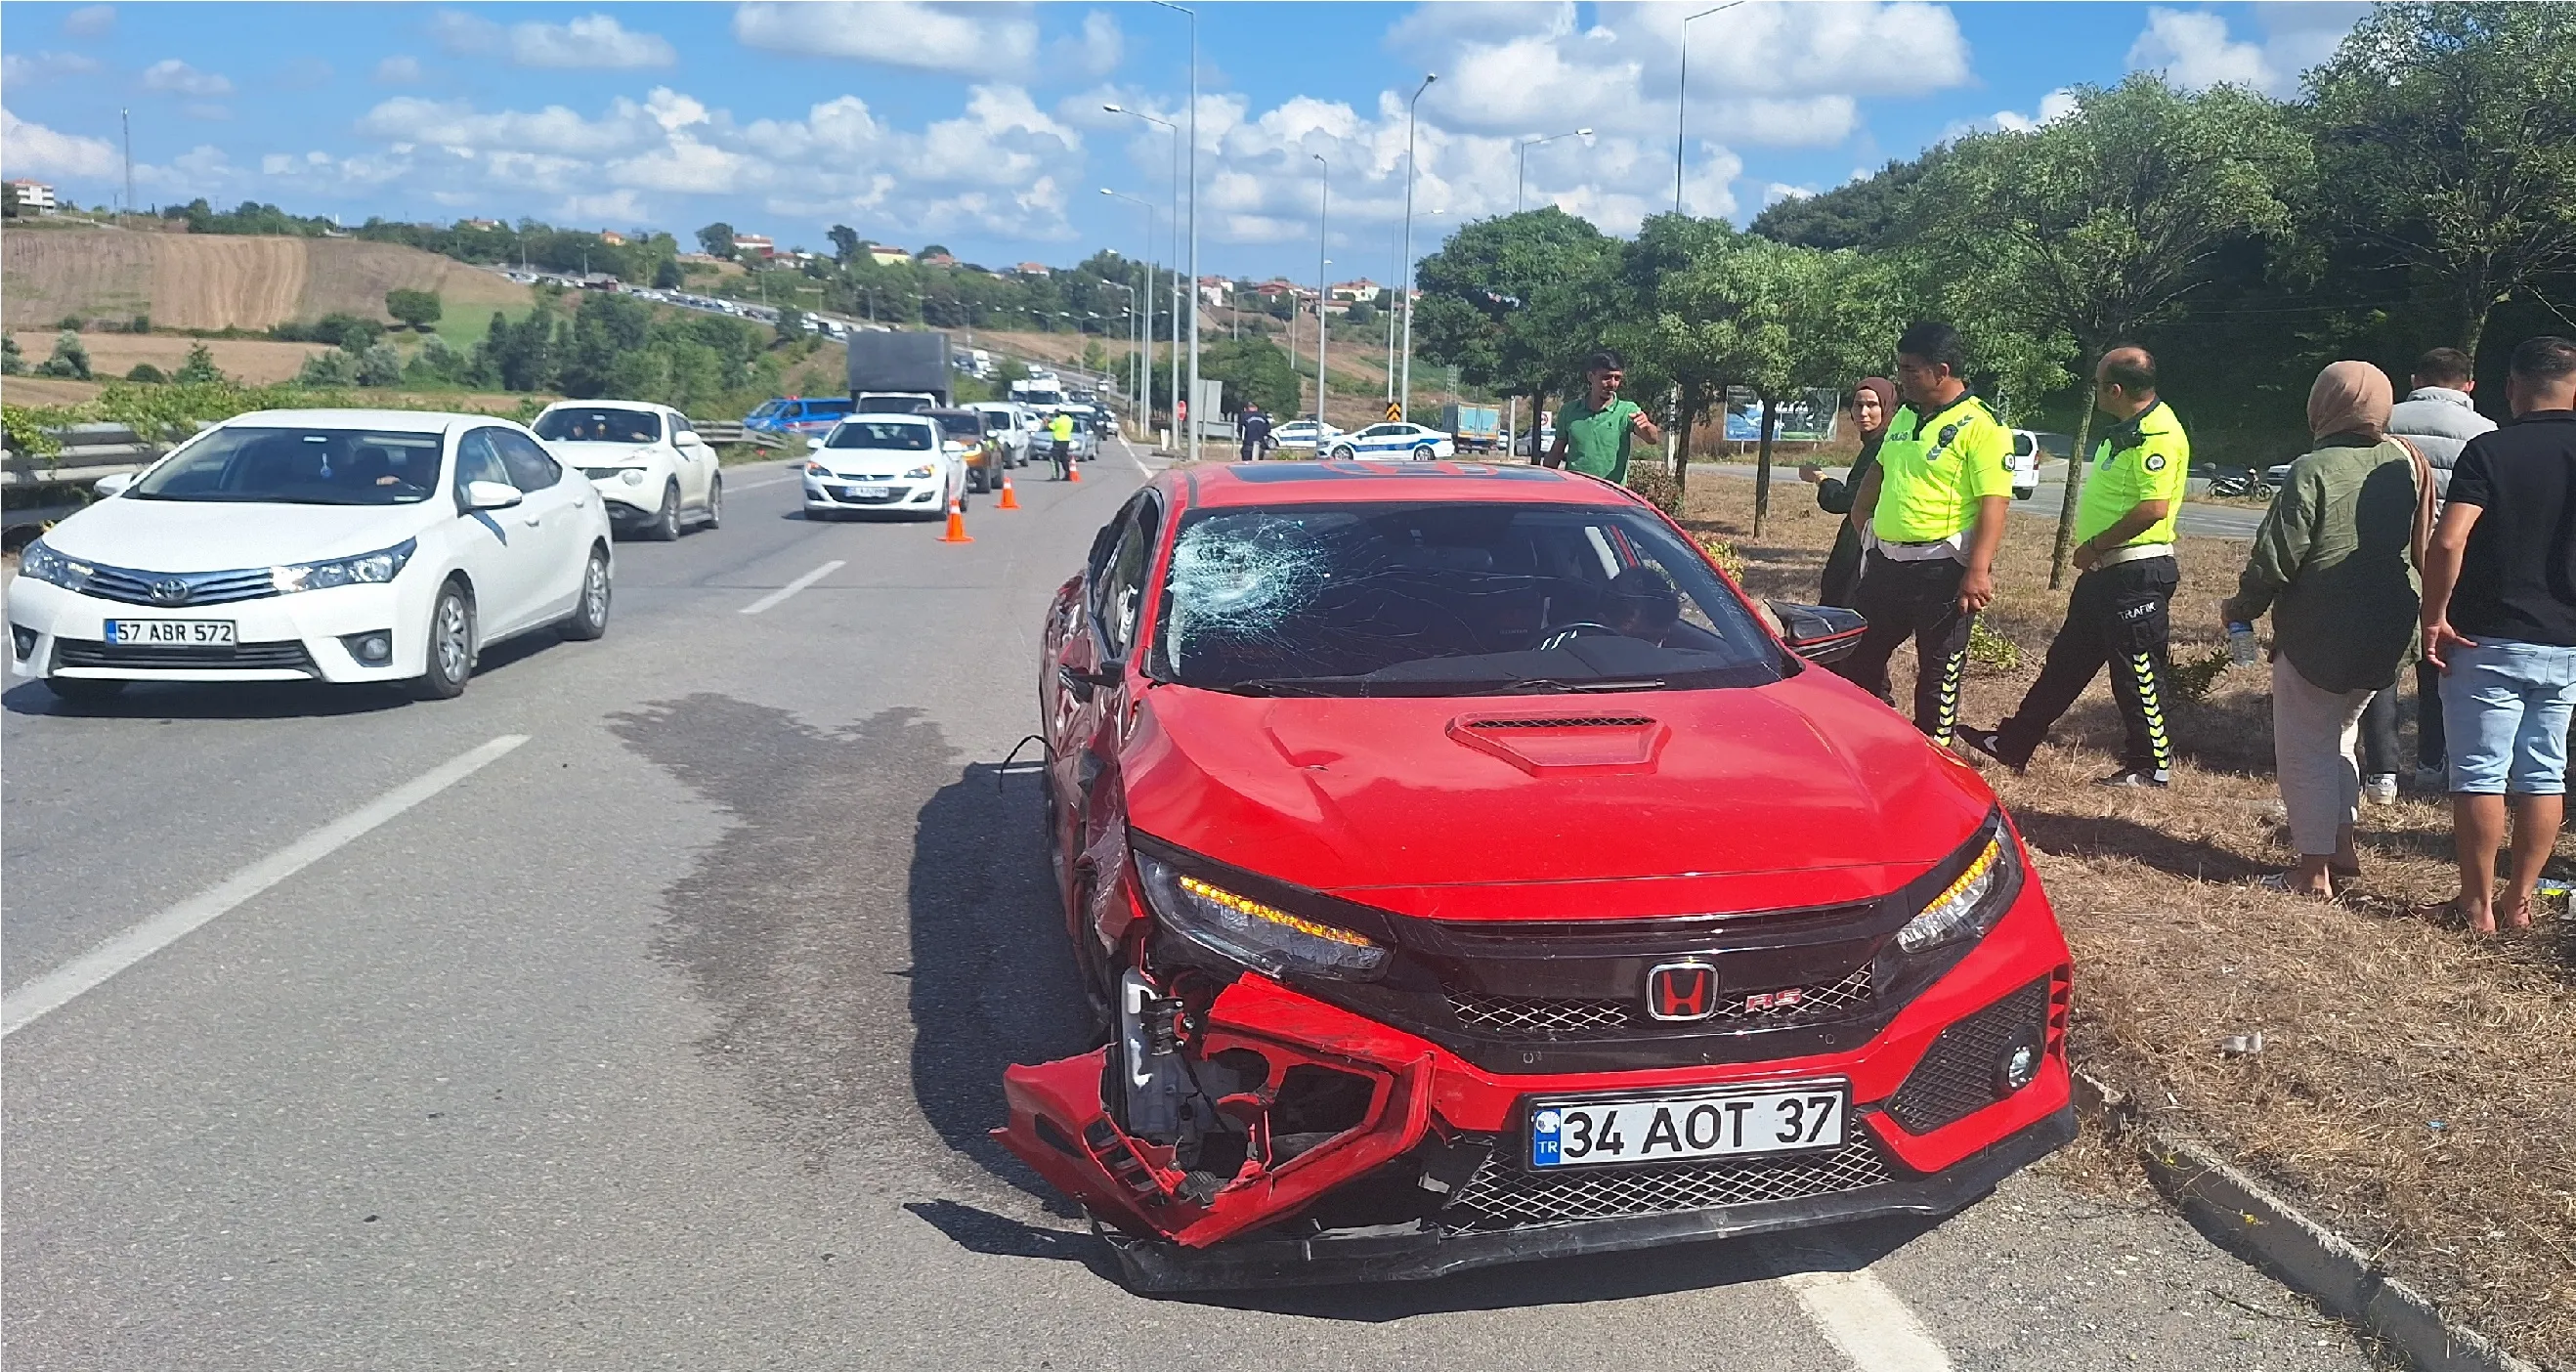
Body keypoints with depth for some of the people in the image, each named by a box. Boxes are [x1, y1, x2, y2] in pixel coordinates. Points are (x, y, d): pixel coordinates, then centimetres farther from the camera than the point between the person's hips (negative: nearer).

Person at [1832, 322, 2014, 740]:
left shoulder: (1981, 426, -13)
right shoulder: (1904, 415, 12)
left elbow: (1994, 504, -19)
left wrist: (1978, 571, -25)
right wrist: (1862, 510, 20)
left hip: (1941, 568, -8)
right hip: (1885, 560, 8)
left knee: (1939, 670, 3)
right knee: (1857, 656, 15)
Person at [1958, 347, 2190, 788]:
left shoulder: (2158, 433, -19)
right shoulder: (2129, 429, 14)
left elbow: (2154, 508, -27)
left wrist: (2095, 545, -18)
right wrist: (2095, 551, 12)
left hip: (2136, 573, -11)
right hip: (2106, 570, 11)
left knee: (2137, 670, 0)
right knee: (2067, 660, 15)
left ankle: (2153, 765, 14)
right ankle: (2014, 743, 22)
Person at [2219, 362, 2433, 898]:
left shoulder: (2314, 470, -17)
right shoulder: (2405, 464, 4)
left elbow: (2275, 558, -15)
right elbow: (2424, 547, 12)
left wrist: (2240, 607, -1)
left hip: (2318, 637, -7)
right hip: (2389, 637, 7)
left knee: (2305, 750, 3)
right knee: (2338, 734, 24)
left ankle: (2313, 869, 6)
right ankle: (2343, 847, 30)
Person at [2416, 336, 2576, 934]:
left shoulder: (2489, 450, -11)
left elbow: (2448, 542, -21)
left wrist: (2434, 617, -11)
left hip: (2489, 640, -4)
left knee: (2480, 773, 3)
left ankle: (2478, 903, 9)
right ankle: (2520, 900, 19)